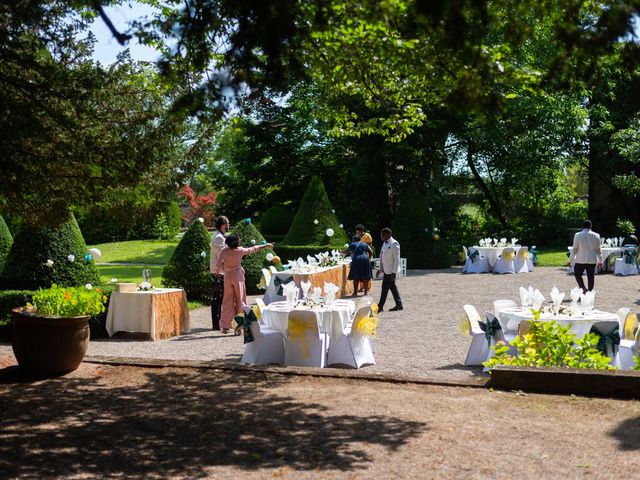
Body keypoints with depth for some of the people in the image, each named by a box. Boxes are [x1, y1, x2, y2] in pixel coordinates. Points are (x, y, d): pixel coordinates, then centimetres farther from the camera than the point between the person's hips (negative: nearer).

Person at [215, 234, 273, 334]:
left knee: (228, 301, 8)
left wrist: (216, 271, 10)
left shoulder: (224, 251, -11)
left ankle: (225, 326, 9)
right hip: (238, 276, -1)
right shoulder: (241, 250, -9)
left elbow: (218, 265, -13)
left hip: (228, 276, 1)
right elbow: (253, 249, 4)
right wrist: (266, 245, 18)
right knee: (240, 300, 6)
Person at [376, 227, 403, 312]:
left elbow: (397, 259, -18)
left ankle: (380, 306, 1)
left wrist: (394, 272, -20)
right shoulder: (385, 243, 12)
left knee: (385, 288, -5)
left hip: (391, 271, -9)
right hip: (386, 270, 9)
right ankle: (399, 305, 19)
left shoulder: (394, 244, -15)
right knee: (392, 287, 12)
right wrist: (380, 269, 18)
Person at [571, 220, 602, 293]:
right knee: (591, 277, 8)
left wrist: (572, 259, 4)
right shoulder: (596, 236, 1)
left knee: (577, 274, 13)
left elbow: (574, 249, -4)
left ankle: (583, 288, -4)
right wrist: (600, 261, 15)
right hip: (592, 260, 2)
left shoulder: (578, 235, -7)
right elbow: (598, 250, 7)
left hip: (581, 260, -2)